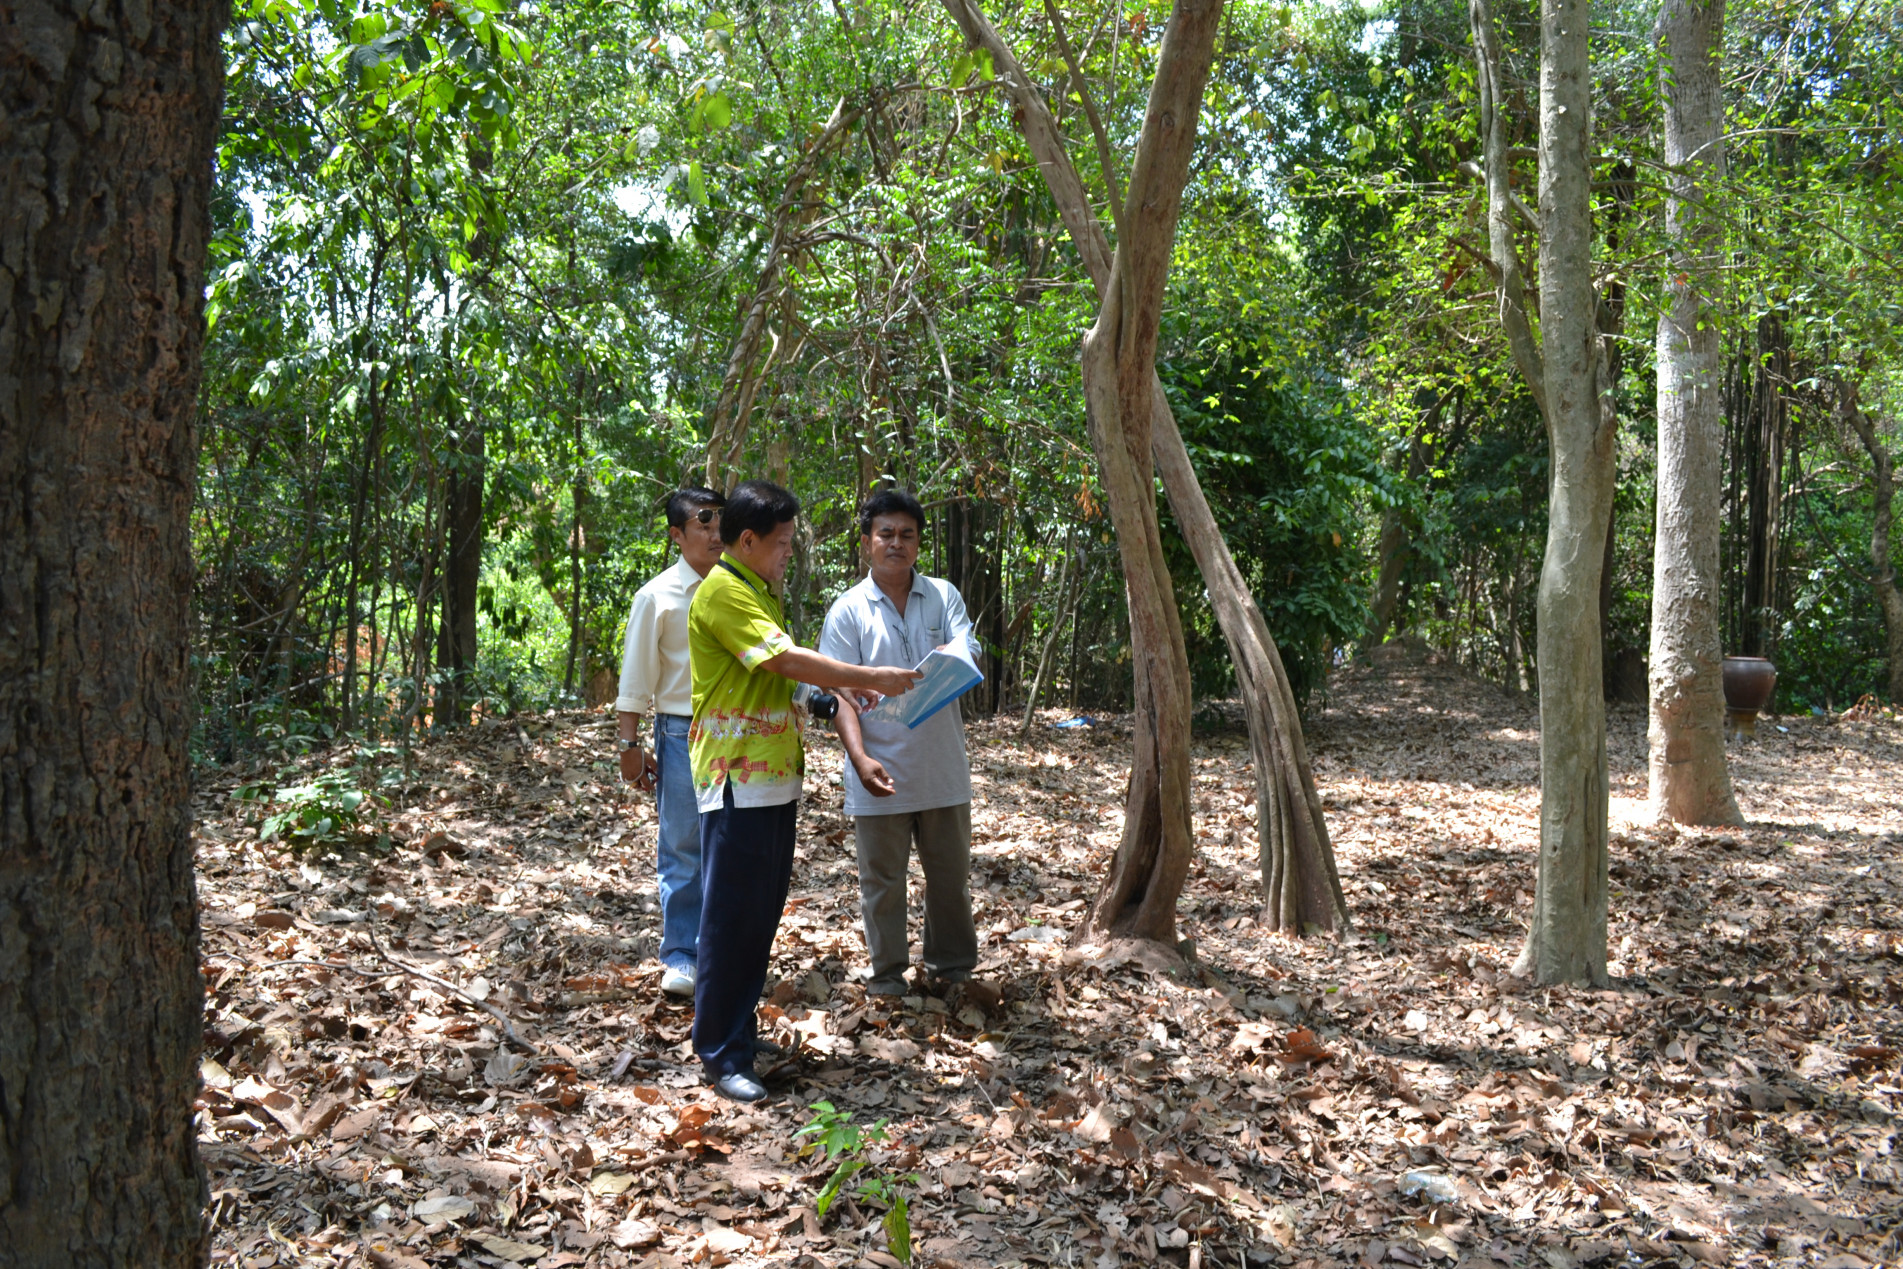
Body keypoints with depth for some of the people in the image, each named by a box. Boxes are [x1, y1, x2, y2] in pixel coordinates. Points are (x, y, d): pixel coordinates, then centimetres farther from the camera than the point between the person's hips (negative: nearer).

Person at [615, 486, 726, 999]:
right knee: (682, 851, 3)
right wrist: (630, 745, -5)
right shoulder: (657, 597, -4)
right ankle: (681, 957, 14)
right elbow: (635, 680, -2)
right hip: (682, 732, -3)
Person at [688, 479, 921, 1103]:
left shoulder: (760, 591, 18)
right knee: (731, 918, -4)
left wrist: (848, 686, 9)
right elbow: (789, 660, -21)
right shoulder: (722, 592, -14)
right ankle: (720, 1053, 5)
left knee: (763, 912, 14)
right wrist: (871, 678, -16)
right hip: (738, 781, -10)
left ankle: (739, 1026, 26)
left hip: (773, 778, 10)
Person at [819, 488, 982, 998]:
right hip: (880, 771, -2)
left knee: (950, 871, 14)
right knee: (882, 878, 9)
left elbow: (969, 659, -9)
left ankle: (951, 964, 32)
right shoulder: (849, 610, -2)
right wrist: (860, 758, -20)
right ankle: (888, 974, 24)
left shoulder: (944, 596, 4)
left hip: (943, 767, 2)